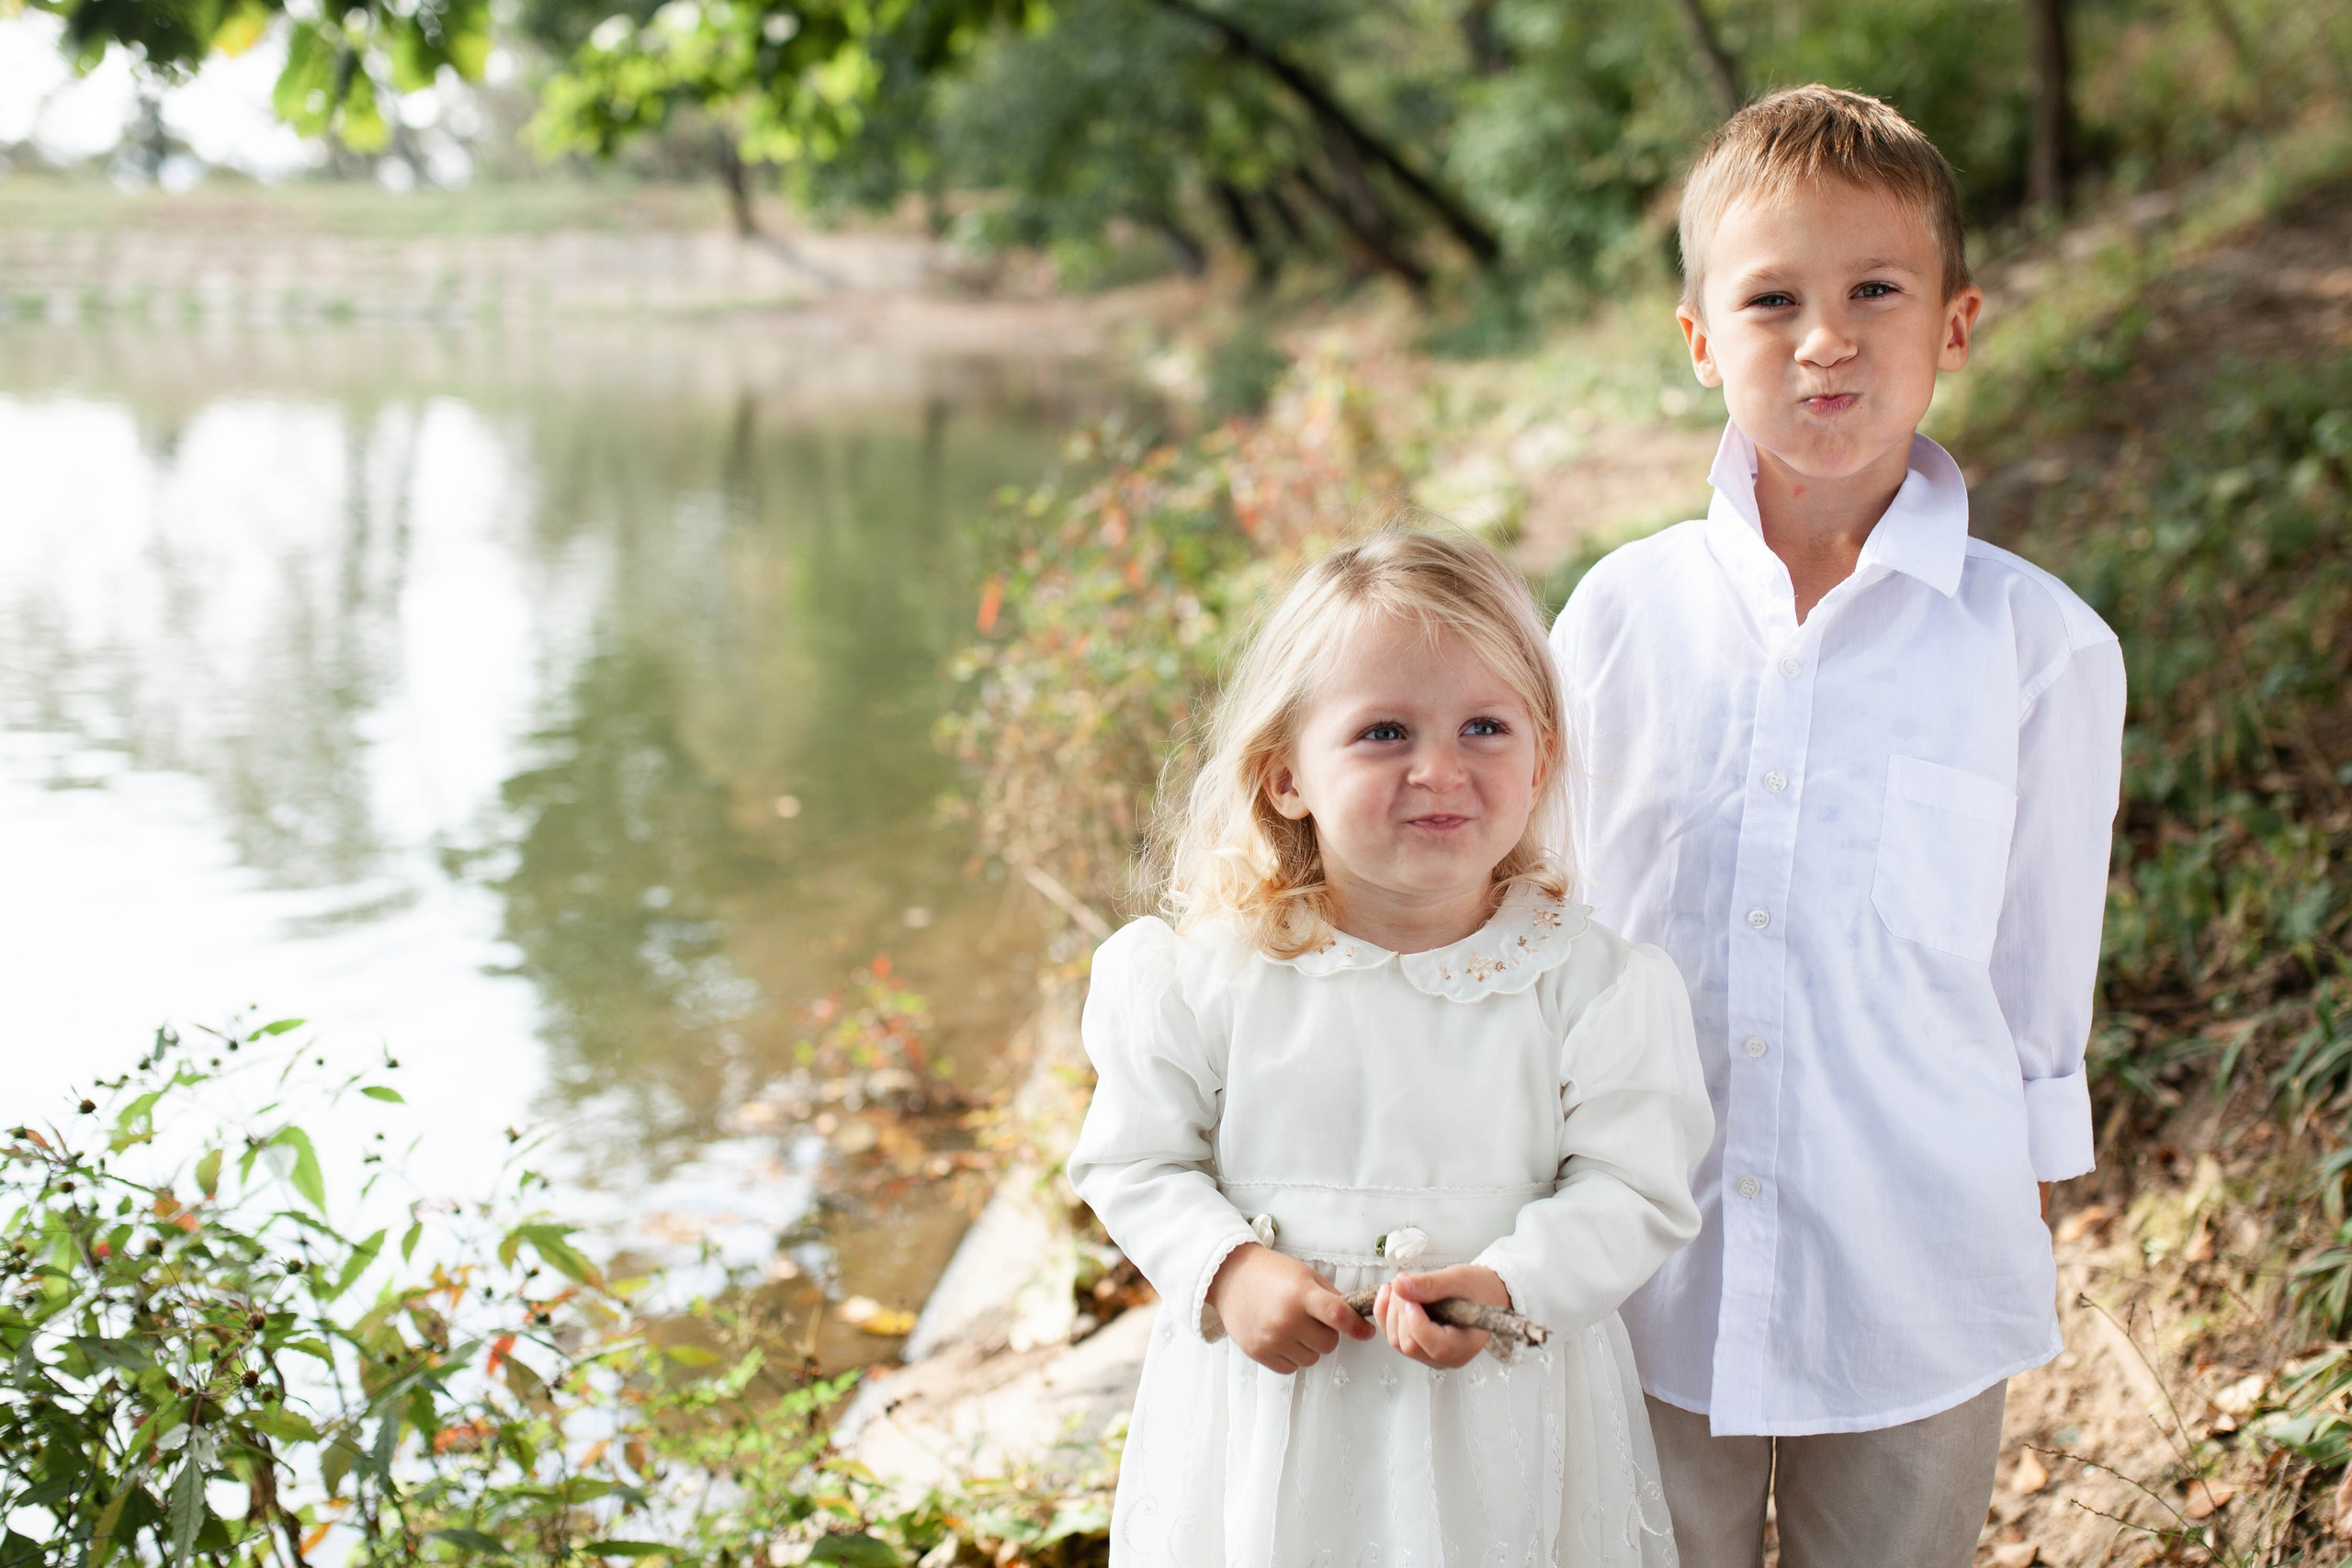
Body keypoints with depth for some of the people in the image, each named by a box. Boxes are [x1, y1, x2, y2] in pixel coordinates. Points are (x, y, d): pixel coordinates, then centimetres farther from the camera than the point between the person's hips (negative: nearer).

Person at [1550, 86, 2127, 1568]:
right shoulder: (1623, 614, -3)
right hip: (1651, 1273, 1)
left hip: (1915, 1289, -1)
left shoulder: (2040, 645, -7)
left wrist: (2026, 1233, 10)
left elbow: (2040, 964, 3)